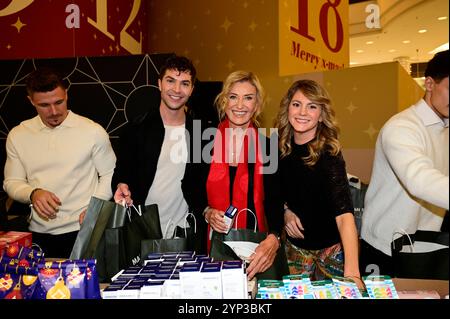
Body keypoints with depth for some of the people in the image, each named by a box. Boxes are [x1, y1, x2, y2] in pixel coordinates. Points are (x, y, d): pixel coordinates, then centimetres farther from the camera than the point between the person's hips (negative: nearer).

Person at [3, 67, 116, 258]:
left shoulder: (93, 131, -6)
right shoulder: (18, 135, 4)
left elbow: (109, 176, 0)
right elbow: (11, 182, 8)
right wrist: (33, 193, -13)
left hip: (82, 230, -2)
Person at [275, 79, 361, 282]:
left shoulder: (328, 153, -24)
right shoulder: (282, 148, -9)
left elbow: (344, 213, -35)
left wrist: (352, 271, -46)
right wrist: (285, 209, -10)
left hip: (332, 247, -4)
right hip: (295, 244, 4)